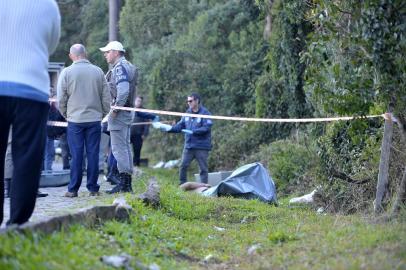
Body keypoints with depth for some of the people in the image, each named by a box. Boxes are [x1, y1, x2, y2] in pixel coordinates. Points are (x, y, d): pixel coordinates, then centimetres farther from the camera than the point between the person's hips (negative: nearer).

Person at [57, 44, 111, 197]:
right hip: (95, 119, 1)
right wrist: (102, 114, 18)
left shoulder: (67, 72, -4)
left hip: (75, 120, -1)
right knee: (93, 154, 5)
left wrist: (66, 115, 14)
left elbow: (61, 99, -1)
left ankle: (73, 189, 4)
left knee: (76, 156, 2)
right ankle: (93, 188, 7)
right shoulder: (98, 71, 2)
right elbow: (106, 97, 6)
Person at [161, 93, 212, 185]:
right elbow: (180, 125, 10)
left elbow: (206, 128, -17)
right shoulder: (188, 113, 11)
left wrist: (193, 132, -23)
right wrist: (170, 128, -6)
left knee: (203, 168, 1)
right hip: (188, 146, 5)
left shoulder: (205, 113, -8)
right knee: (183, 165, 2)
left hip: (201, 147, -5)